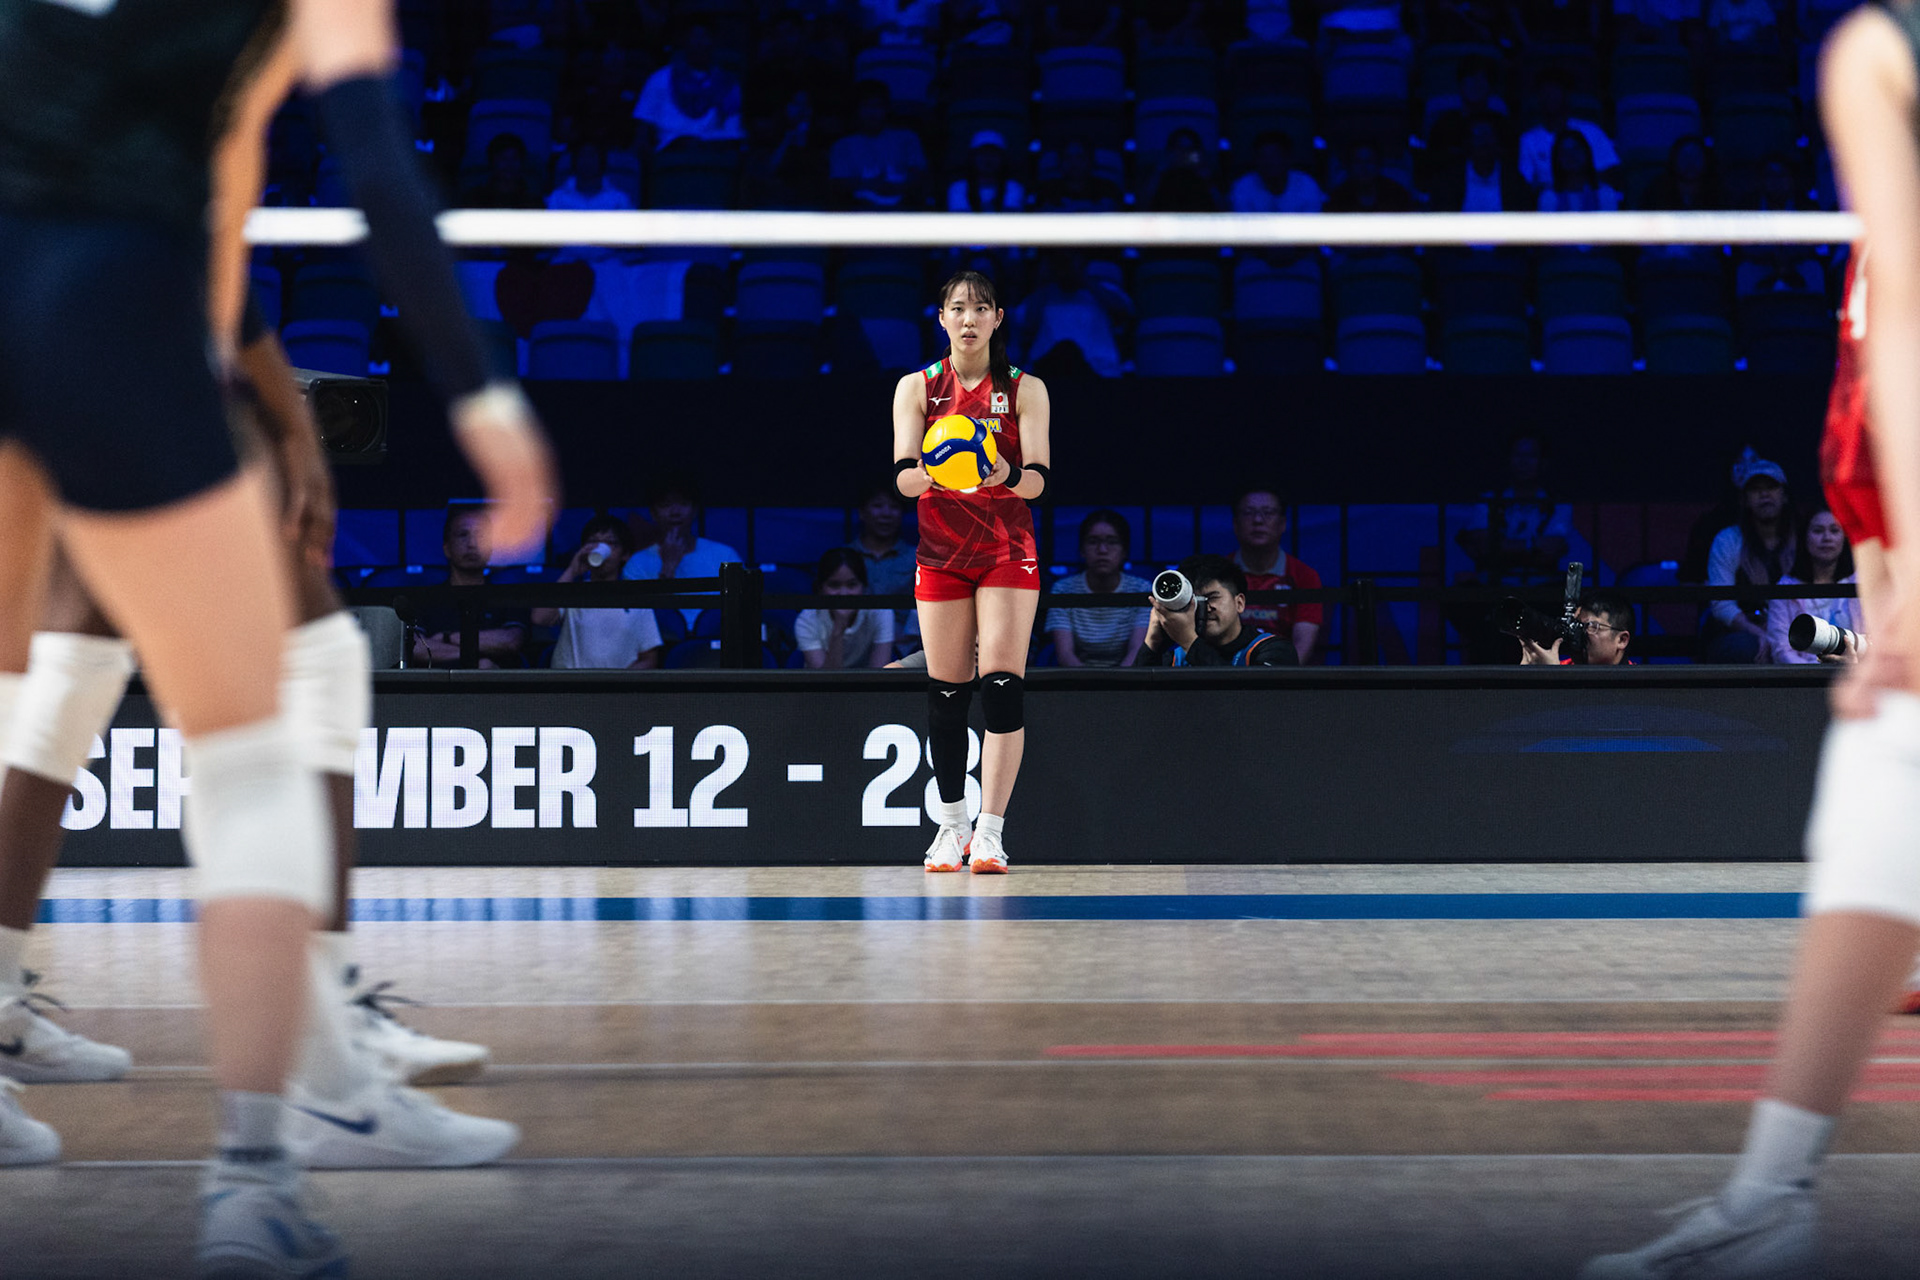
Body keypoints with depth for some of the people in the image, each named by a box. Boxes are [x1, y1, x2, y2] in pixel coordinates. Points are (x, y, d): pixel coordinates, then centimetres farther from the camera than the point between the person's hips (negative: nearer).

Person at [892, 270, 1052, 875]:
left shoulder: (1025, 390, 1)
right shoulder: (917, 388, 3)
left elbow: (1038, 478, -8)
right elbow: (903, 475, -7)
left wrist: (1005, 475, -31)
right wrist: (935, 473, -31)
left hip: (1008, 553, -1)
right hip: (940, 553, 1)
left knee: (1003, 684, -12)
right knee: (946, 692, 1)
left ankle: (991, 831, -13)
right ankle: (951, 823, 16)